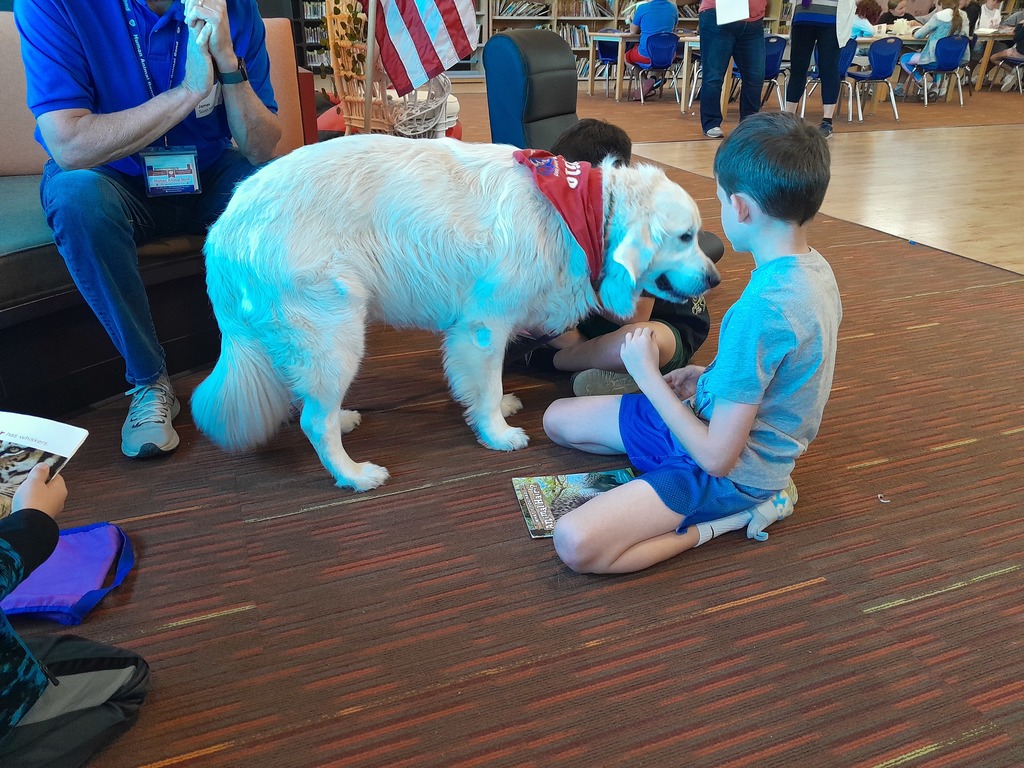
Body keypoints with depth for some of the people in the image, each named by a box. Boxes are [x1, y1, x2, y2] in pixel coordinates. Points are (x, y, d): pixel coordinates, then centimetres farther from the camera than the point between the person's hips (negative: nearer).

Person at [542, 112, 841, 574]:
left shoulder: (761, 308, -31)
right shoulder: (814, 267, -2)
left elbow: (717, 457, -26)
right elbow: (779, 374, 13)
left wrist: (647, 375, -16)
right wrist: (710, 380, 4)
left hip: (729, 474, -10)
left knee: (575, 544, -26)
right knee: (558, 419, 14)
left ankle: (733, 518, -6)